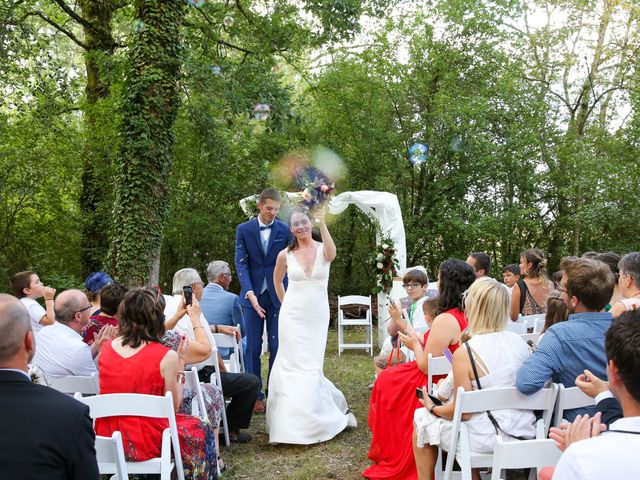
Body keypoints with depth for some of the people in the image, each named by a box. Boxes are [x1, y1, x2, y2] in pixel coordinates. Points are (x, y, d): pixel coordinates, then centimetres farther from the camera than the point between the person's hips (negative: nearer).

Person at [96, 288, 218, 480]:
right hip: (143, 442, -6)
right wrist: (181, 363, 1)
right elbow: (173, 407, -6)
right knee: (201, 429, 22)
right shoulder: (166, 356, -17)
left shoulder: (107, 348, -1)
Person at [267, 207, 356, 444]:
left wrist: (322, 223, -36)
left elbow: (332, 254, -30)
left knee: (311, 367, 1)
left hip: (317, 315, -1)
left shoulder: (322, 249, -4)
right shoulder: (285, 255, 1)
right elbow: (277, 280, 19)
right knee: (292, 365, 2)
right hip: (292, 315, 1)